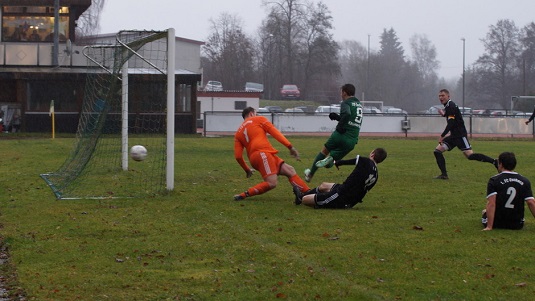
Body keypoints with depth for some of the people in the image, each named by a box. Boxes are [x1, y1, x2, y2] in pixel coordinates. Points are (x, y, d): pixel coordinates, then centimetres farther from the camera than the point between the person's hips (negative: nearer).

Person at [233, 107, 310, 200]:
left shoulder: (238, 133, 25)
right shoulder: (259, 119, 14)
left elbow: (238, 156, 16)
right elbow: (275, 133, 2)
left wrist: (247, 170, 29)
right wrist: (290, 146, -3)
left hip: (253, 158, 7)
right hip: (263, 153, -7)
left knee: (290, 170, 9)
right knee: (271, 183, -18)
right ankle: (244, 195, -17)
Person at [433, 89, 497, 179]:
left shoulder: (451, 106, -14)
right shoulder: (447, 106, 16)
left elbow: (451, 123, -21)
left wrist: (442, 136, -18)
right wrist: (444, 114, 18)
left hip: (460, 135, -10)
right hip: (453, 136, 10)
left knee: (470, 155, -16)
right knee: (437, 151, 3)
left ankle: (494, 162, -12)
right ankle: (444, 174, 2)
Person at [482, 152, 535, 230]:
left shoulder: (494, 180, -11)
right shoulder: (524, 181, -2)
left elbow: (491, 203, -20)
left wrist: (489, 227, -23)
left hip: (497, 224, -2)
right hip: (517, 225, 2)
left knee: (485, 211, 31)